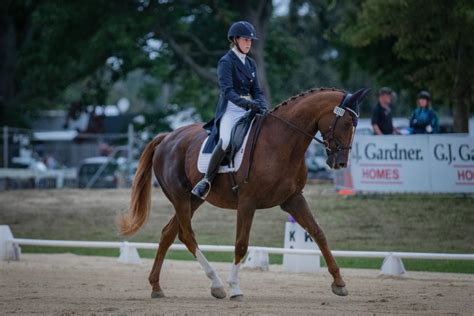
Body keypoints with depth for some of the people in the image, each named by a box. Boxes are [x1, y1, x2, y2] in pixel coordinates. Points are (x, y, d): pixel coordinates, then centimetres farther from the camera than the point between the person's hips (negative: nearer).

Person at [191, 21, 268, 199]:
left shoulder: (250, 64, 18)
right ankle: (206, 181, -24)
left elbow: (257, 90, 15)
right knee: (226, 141, -32)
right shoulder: (226, 62, -4)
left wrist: (261, 106, -7)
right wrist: (246, 103, -31)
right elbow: (227, 91, -16)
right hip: (230, 109, -7)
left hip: (248, 110, 7)